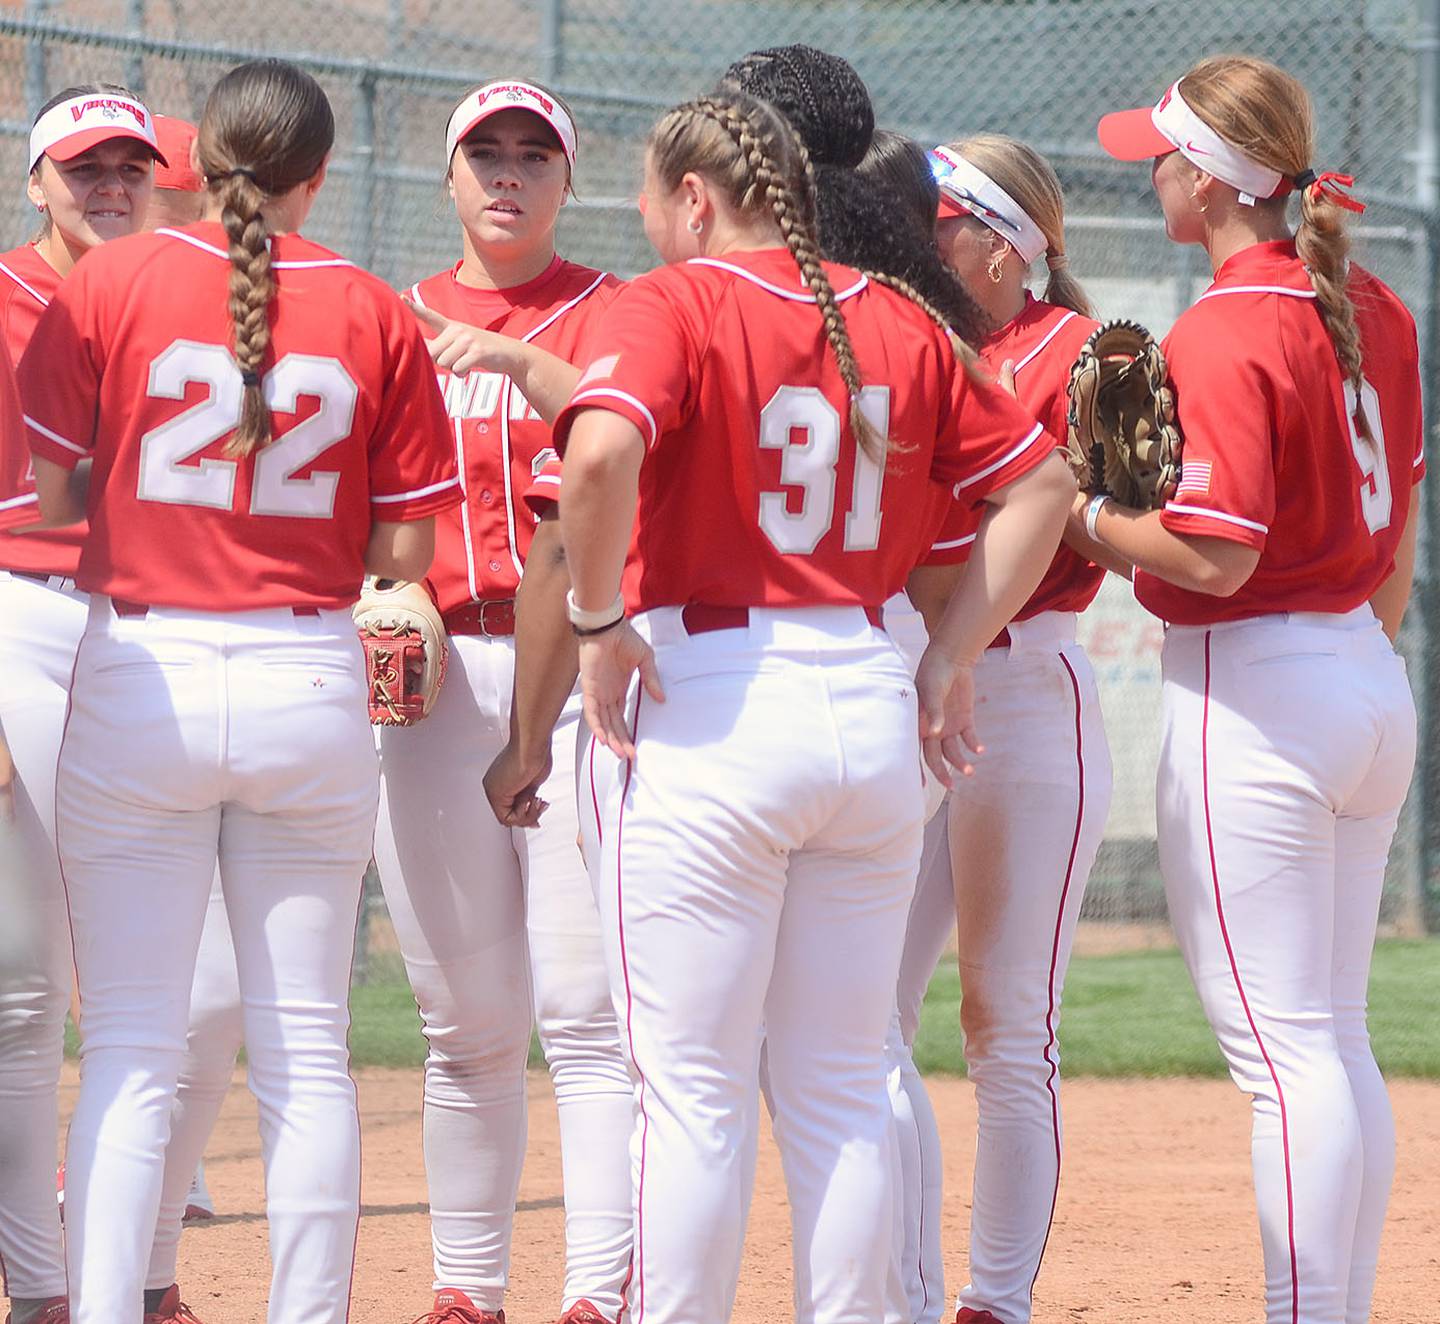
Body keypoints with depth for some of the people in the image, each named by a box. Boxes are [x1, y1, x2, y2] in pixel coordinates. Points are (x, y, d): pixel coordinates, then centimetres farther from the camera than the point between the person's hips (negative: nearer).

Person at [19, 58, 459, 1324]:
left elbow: (45, 492, -5)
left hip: (141, 683, -1)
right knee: (306, 1050, 9)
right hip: (311, 687, 1)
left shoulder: (108, 284, -3)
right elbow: (406, 550, 1)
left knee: (131, 1050, 1)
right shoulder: (375, 314, 1)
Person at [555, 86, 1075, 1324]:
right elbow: (1041, 480, 15)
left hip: (709, 705, -5)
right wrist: (955, 653, 15)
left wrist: (599, 620, -13)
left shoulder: (673, 304, -6)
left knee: (694, 1091, 0)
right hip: (871, 706, 5)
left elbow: (605, 450, -25)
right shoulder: (899, 322, 11)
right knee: (842, 1093, 12)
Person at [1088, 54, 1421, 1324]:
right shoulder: (1374, 312, 9)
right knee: (1335, 1041, 14)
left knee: (1283, 1046, -6)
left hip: (1251, 700, -9)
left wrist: (1085, 514, -8)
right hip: (1374, 691, 9)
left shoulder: (1224, 336, -18)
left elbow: (1214, 553, -23)